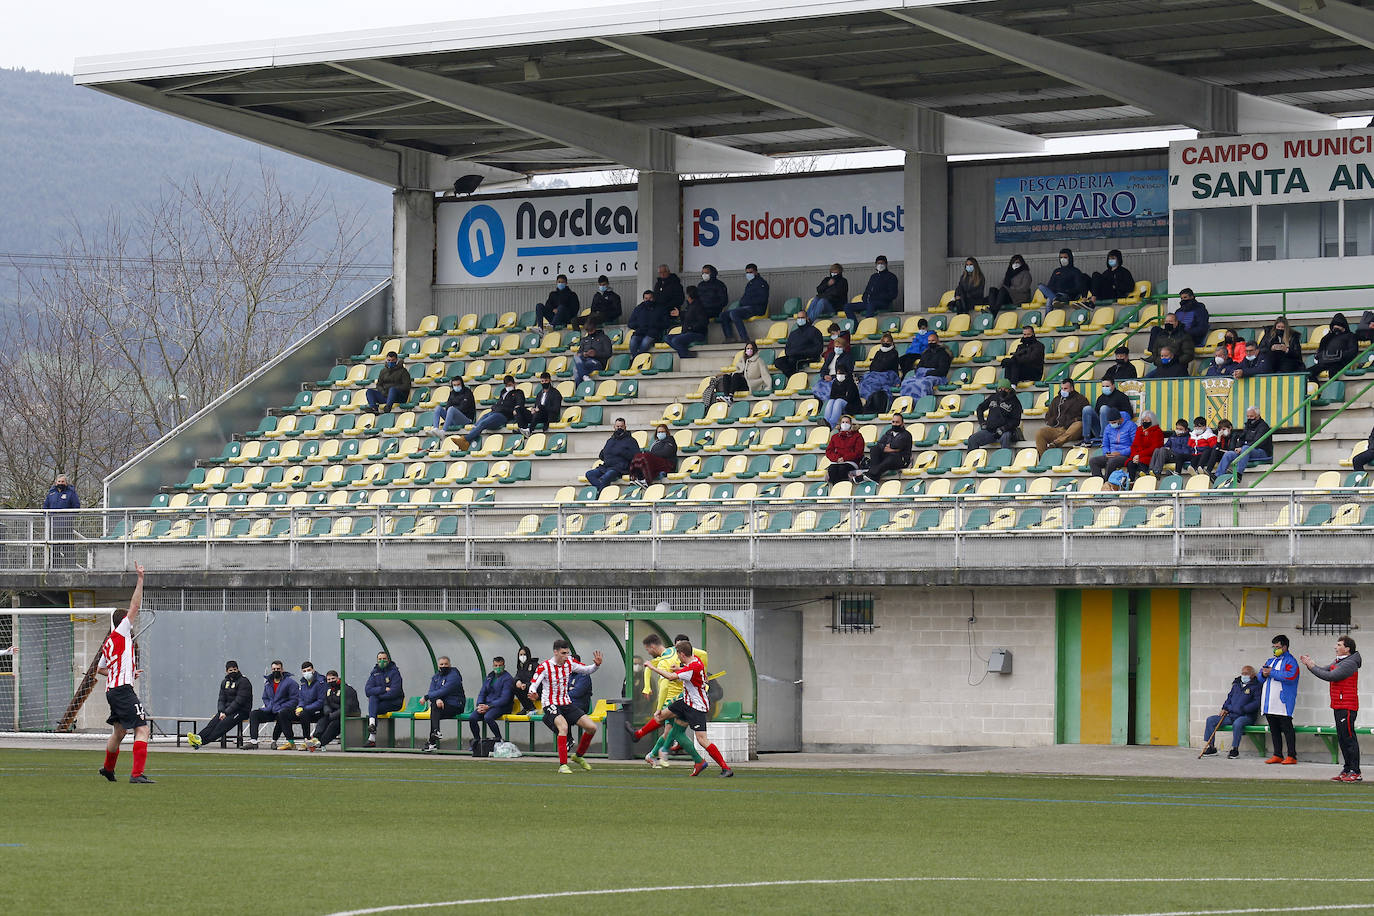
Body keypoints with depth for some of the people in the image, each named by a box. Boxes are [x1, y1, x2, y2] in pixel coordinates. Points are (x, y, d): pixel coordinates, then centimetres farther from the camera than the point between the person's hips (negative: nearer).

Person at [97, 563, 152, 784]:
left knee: (119, 731, 25)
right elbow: (135, 606, -6)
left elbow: (100, 669, 31)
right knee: (142, 729, -13)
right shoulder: (121, 632, -2)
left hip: (112, 689, 9)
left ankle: (108, 768, 41)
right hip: (123, 689, -9)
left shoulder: (108, 643, 20)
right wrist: (140, 579, -3)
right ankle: (137, 774, -23)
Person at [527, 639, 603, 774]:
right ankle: (562, 765, -28)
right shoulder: (544, 667, -13)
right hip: (551, 706, -6)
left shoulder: (570, 664, 3)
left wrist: (596, 664, -6)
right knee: (563, 726, -34)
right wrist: (533, 694, -39)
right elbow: (533, 685, -17)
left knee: (591, 727, -4)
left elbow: (587, 670, 15)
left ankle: (578, 756, 20)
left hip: (567, 704, 6)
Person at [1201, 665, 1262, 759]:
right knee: (1210, 720, -3)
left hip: (1246, 716, -7)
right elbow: (1229, 697, 29)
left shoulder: (1255, 686, -2)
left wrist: (1243, 709, -20)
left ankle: (1235, 749, -30)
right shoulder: (1236, 685, 20)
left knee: (1237, 723, -41)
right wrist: (1225, 708, 11)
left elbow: (1256, 702, -13)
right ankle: (1211, 747, -3)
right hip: (1231, 716, 7)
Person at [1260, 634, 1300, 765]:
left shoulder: (1290, 661, -3)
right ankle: (1277, 755, 16)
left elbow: (1290, 676, -20)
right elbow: (1260, 676, 21)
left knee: (1287, 728, -7)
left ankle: (1292, 756, -5)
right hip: (1269, 703, 8)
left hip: (1283, 702, -8)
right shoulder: (1270, 660, 22)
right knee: (1274, 729, 10)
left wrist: (1271, 673, -16)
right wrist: (1264, 674, -3)